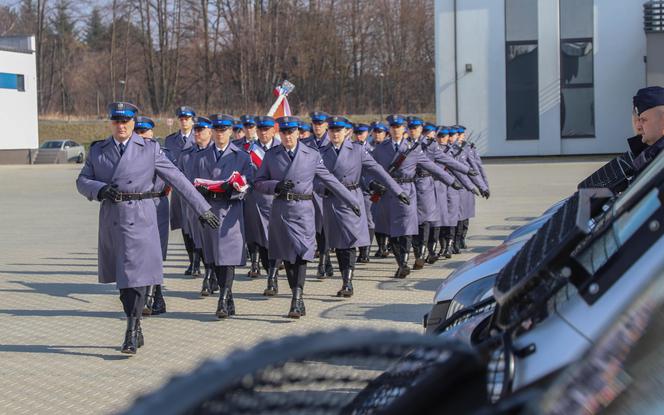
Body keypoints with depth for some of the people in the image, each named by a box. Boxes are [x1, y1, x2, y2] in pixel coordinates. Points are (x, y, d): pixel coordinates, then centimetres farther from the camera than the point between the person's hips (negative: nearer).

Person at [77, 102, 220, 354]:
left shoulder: (150, 149, 1)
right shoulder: (98, 151, 10)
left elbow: (177, 179, 1)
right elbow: (82, 181, 10)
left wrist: (203, 209, 0)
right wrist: (101, 189, -13)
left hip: (140, 219, -3)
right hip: (112, 219, 3)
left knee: (136, 275, -9)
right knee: (121, 277, 10)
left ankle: (132, 334, -5)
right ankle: (136, 331, 23)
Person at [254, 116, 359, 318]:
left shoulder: (312, 155, 4)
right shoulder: (271, 155, 7)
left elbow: (330, 180, 9)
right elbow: (258, 182, 7)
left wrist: (352, 202, 9)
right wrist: (276, 186, -13)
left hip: (303, 210, -2)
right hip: (280, 210, 2)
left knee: (301, 254, -13)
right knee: (287, 256, 5)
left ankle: (297, 300, -16)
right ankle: (298, 300, 14)